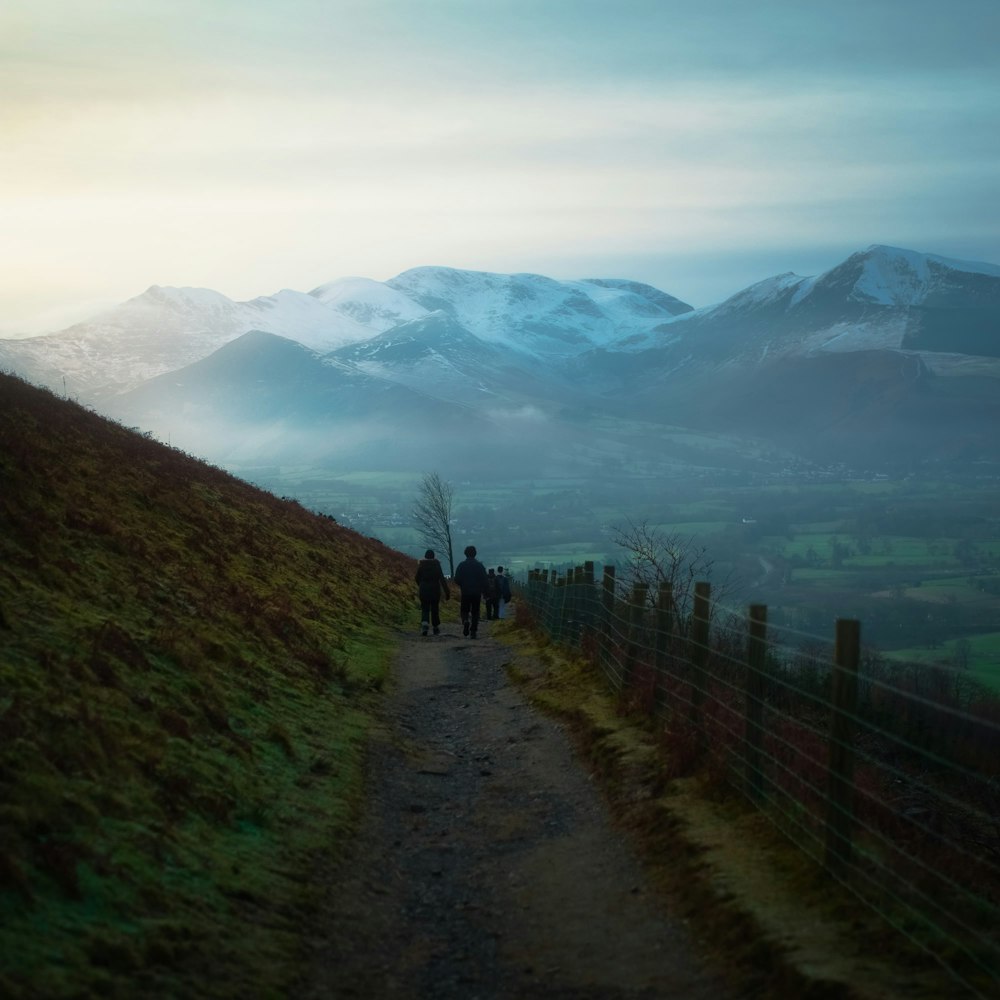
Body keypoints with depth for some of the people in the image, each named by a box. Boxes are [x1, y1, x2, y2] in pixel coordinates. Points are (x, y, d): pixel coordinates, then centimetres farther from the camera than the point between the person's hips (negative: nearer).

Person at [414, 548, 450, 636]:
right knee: (435, 609, 14)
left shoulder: (421, 566, -3)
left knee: (425, 609, 2)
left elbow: (417, 578, 7)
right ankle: (436, 628, 22)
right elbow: (442, 579, -10)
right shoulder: (436, 565, -7)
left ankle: (424, 624, -25)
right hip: (435, 591, 0)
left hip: (424, 590, 0)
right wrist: (447, 592, -8)